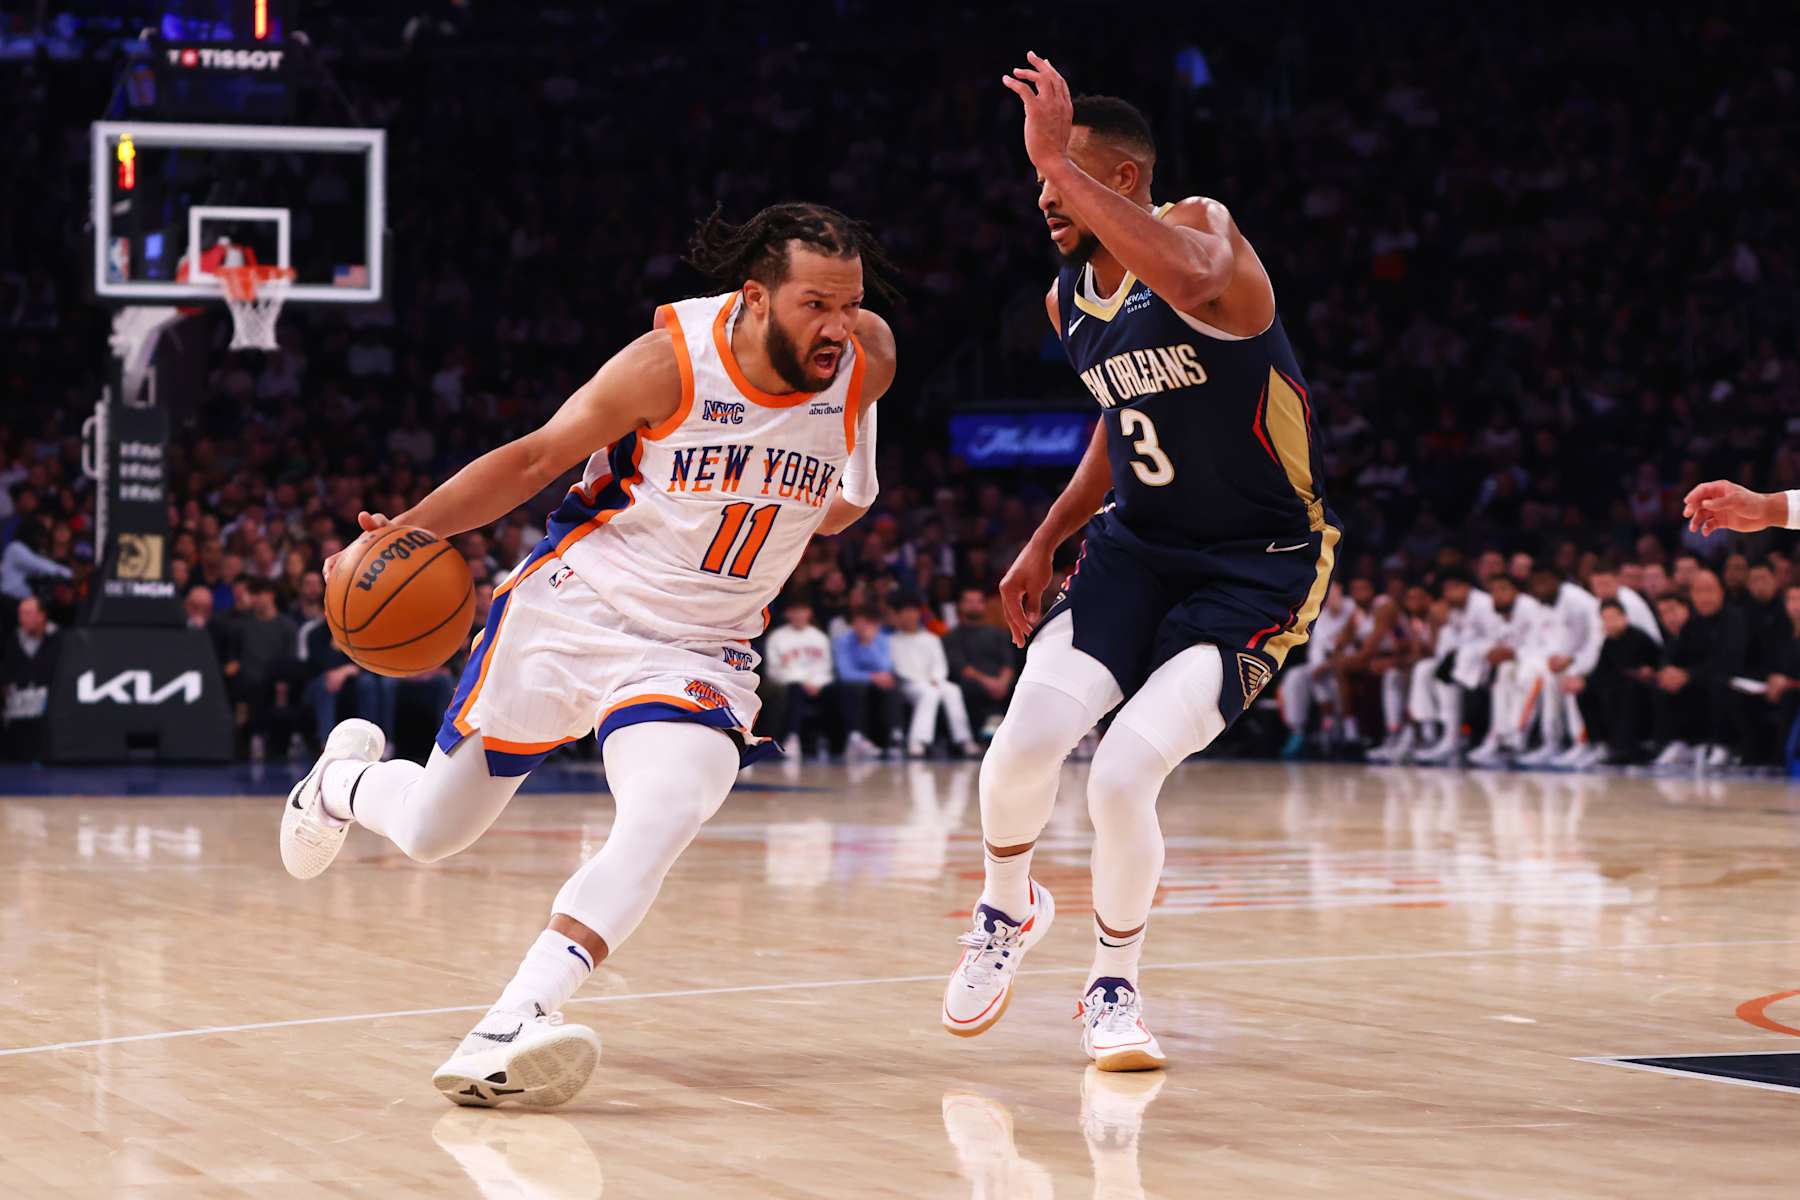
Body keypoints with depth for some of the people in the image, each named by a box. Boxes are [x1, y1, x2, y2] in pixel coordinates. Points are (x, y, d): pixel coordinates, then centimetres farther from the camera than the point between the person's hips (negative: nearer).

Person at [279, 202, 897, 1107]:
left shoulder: (864, 362, -10)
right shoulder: (671, 361, -20)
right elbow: (536, 458, -9)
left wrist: (842, 497, 3)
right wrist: (410, 530, -17)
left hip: (699, 653, 2)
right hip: (570, 614, -1)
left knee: (665, 818, -31)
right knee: (434, 830, 11)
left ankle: (509, 1030, -37)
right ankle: (343, 777, 48)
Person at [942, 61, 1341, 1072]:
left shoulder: (1203, 228, -18)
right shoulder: (1069, 302, 5)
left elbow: (1190, 280, -46)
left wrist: (1060, 159, -43)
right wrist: (1046, 543, 17)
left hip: (1258, 568, -6)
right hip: (1138, 544, 6)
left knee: (1124, 775, -19)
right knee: (1028, 740, -15)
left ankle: (1115, 986, 9)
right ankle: (1008, 911, 18)